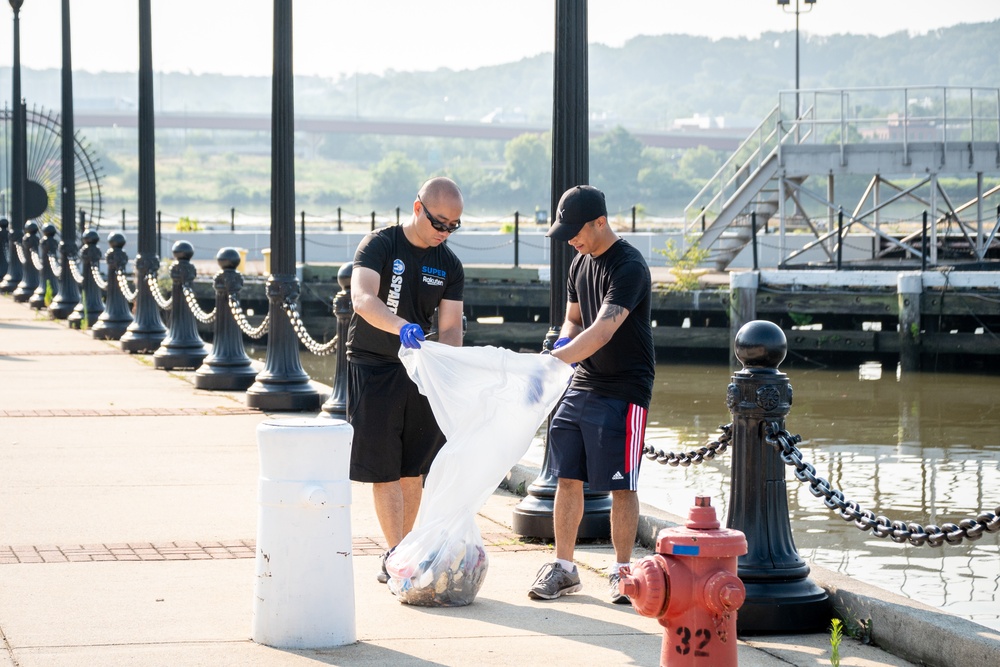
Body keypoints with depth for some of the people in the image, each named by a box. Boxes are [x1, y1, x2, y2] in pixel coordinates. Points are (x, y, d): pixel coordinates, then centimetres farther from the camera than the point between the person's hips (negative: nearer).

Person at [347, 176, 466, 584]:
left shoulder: (449, 265, 3)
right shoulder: (380, 246, -12)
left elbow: (450, 325, -2)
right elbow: (363, 298, -29)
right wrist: (401, 326, -47)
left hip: (420, 370, 5)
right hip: (373, 367, -5)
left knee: (413, 469, 9)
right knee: (384, 470, -6)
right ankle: (395, 555, -6)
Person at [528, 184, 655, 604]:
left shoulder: (629, 268, -18)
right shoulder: (580, 263, 10)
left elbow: (603, 330, -28)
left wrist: (552, 361, -35)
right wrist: (563, 343, -3)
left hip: (623, 391, -7)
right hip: (581, 384, 8)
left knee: (621, 485, -2)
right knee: (567, 478, 6)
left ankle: (621, 571, 9)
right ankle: (563, 568, 13)